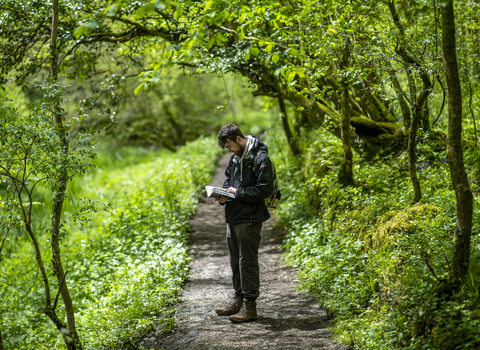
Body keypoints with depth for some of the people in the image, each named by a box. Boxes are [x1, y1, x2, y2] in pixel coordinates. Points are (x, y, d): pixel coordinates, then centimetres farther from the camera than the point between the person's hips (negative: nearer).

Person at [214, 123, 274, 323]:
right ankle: (238, 299, 27)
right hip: (233, 216, 9)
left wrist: (238, 193, -17)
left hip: (250, 218, -9)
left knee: (247, 261, -5)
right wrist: (224, 195, 5)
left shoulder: (260, 159, -16)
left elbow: (265, 190, -19)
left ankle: (250, 306, 2)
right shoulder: (236, 157, 12)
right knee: (235, 259, 16)